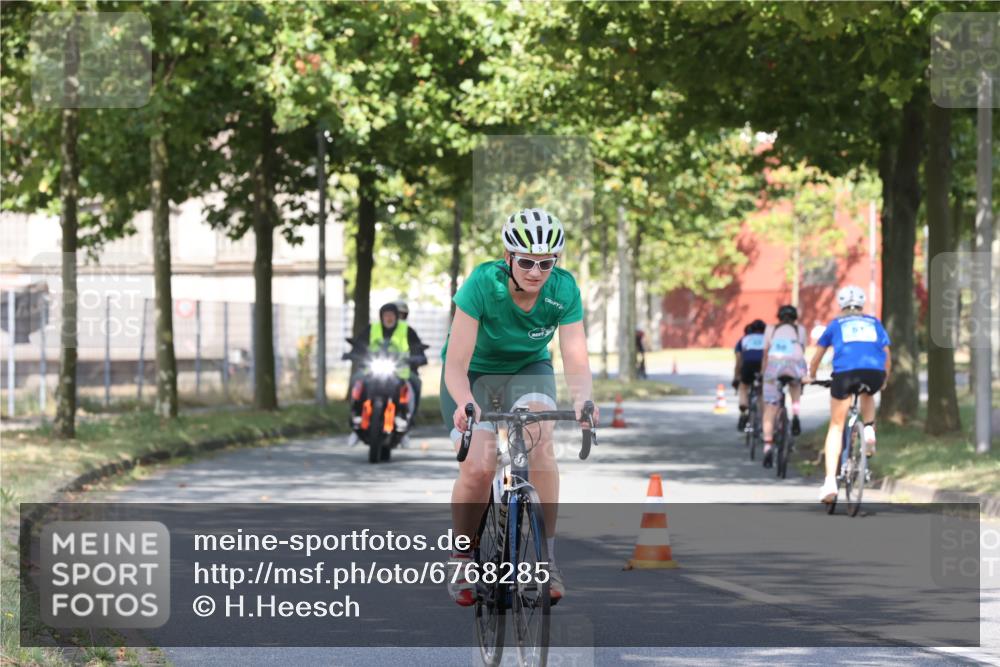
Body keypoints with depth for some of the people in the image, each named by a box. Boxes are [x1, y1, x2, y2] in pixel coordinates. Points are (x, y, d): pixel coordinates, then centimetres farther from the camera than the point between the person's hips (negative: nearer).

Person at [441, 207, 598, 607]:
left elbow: (576, 361, -26)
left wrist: (582, 400, -47)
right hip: (475, 374, -2)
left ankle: (548, 553, -23)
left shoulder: (563, 290, -23)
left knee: (539, 442, -29)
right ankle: (462, 559, 3)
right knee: (478, 468, -22)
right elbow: (456, 364, -32)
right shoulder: (482, 285, -30)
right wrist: (465, 404, -51)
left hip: (528, 369, 2)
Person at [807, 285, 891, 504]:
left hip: (845, 372, -1)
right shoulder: (874, 322, 28)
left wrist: (811, 376, 50)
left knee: (836, 427, 10)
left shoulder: (836, 324, 25)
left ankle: (830, 482, -2)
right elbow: (887, 354, 29)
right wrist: (884, 380, 45)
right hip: (875, 373, 1)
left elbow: (818, 355, 33)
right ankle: (869, 430, 10)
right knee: (868, 395, 39)